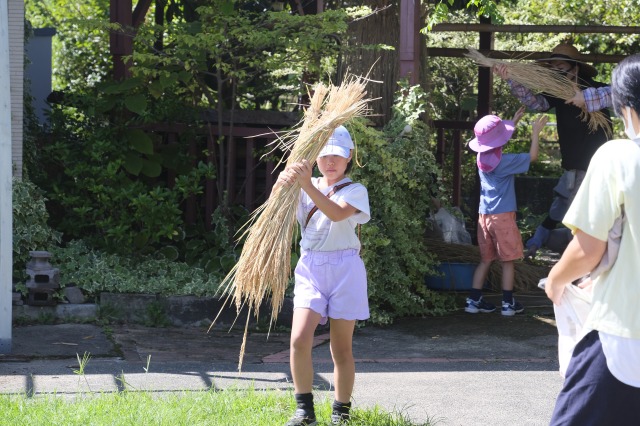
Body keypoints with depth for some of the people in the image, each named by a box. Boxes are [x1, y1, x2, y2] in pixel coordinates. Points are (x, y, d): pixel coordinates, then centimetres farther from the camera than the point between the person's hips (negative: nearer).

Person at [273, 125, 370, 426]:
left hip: (344, 268, -2)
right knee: (299, 339, -14)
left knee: (341, 348, 4)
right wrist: (283, 183, -32)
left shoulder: (355, 191, 1)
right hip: (310, 268, 2)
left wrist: (308, 185, -32)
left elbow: (337, 213, -20)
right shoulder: (304, 189, 10)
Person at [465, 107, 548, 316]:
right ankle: (508, 303, 8)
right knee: (508, 261, 4)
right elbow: (532, 156, -8)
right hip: (503, 215, -6)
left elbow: (499, 137, 24)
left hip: (484, 215, 7)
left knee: (485, 259, 13)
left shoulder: (482, 158, 4)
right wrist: (536, 132, 1)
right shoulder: (504, 162, -16)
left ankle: (474, 300, 11)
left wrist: (514, 122, 28)